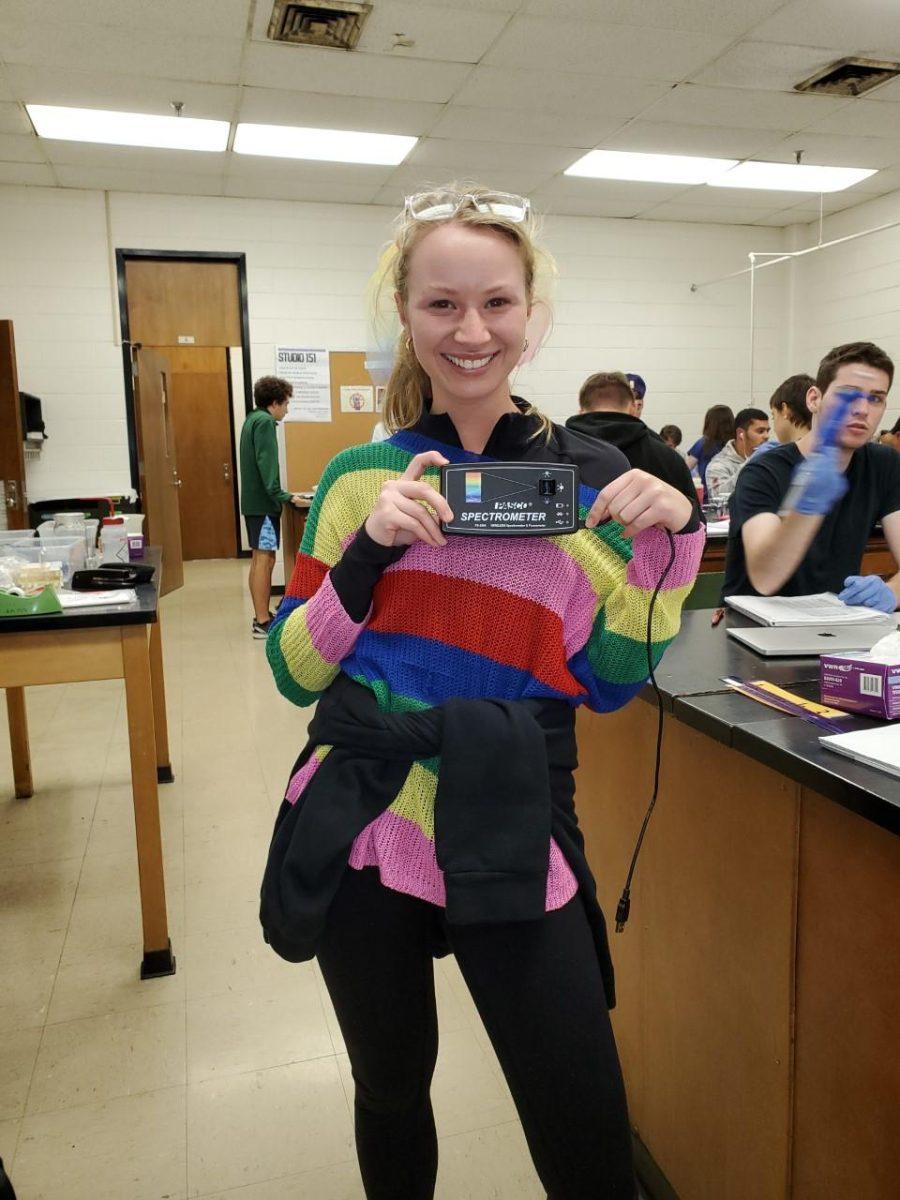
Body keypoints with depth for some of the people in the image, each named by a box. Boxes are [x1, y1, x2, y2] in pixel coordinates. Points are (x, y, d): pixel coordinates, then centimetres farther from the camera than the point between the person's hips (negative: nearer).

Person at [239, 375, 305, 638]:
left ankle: (262, 616, 17)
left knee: (259, 558, 12)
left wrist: (281, 495, 25)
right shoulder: (265, 422, -11)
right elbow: (265, 463, -21)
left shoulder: (253, 420, 18)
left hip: (254, 501, 10)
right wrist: (283, 497, -25)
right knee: (264, 558, -9)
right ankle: (262, 622, -7)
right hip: (263, 502, -10)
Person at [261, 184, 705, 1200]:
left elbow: (610, 681, 3)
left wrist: (669, 546, -11)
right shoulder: (363, 475, 0)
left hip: (510, 841, 0)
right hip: (361, 827, 1)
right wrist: (371, 548, -16)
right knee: (391, 1089, 20)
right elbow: (296, 672, 0)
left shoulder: (591, 477, 0)